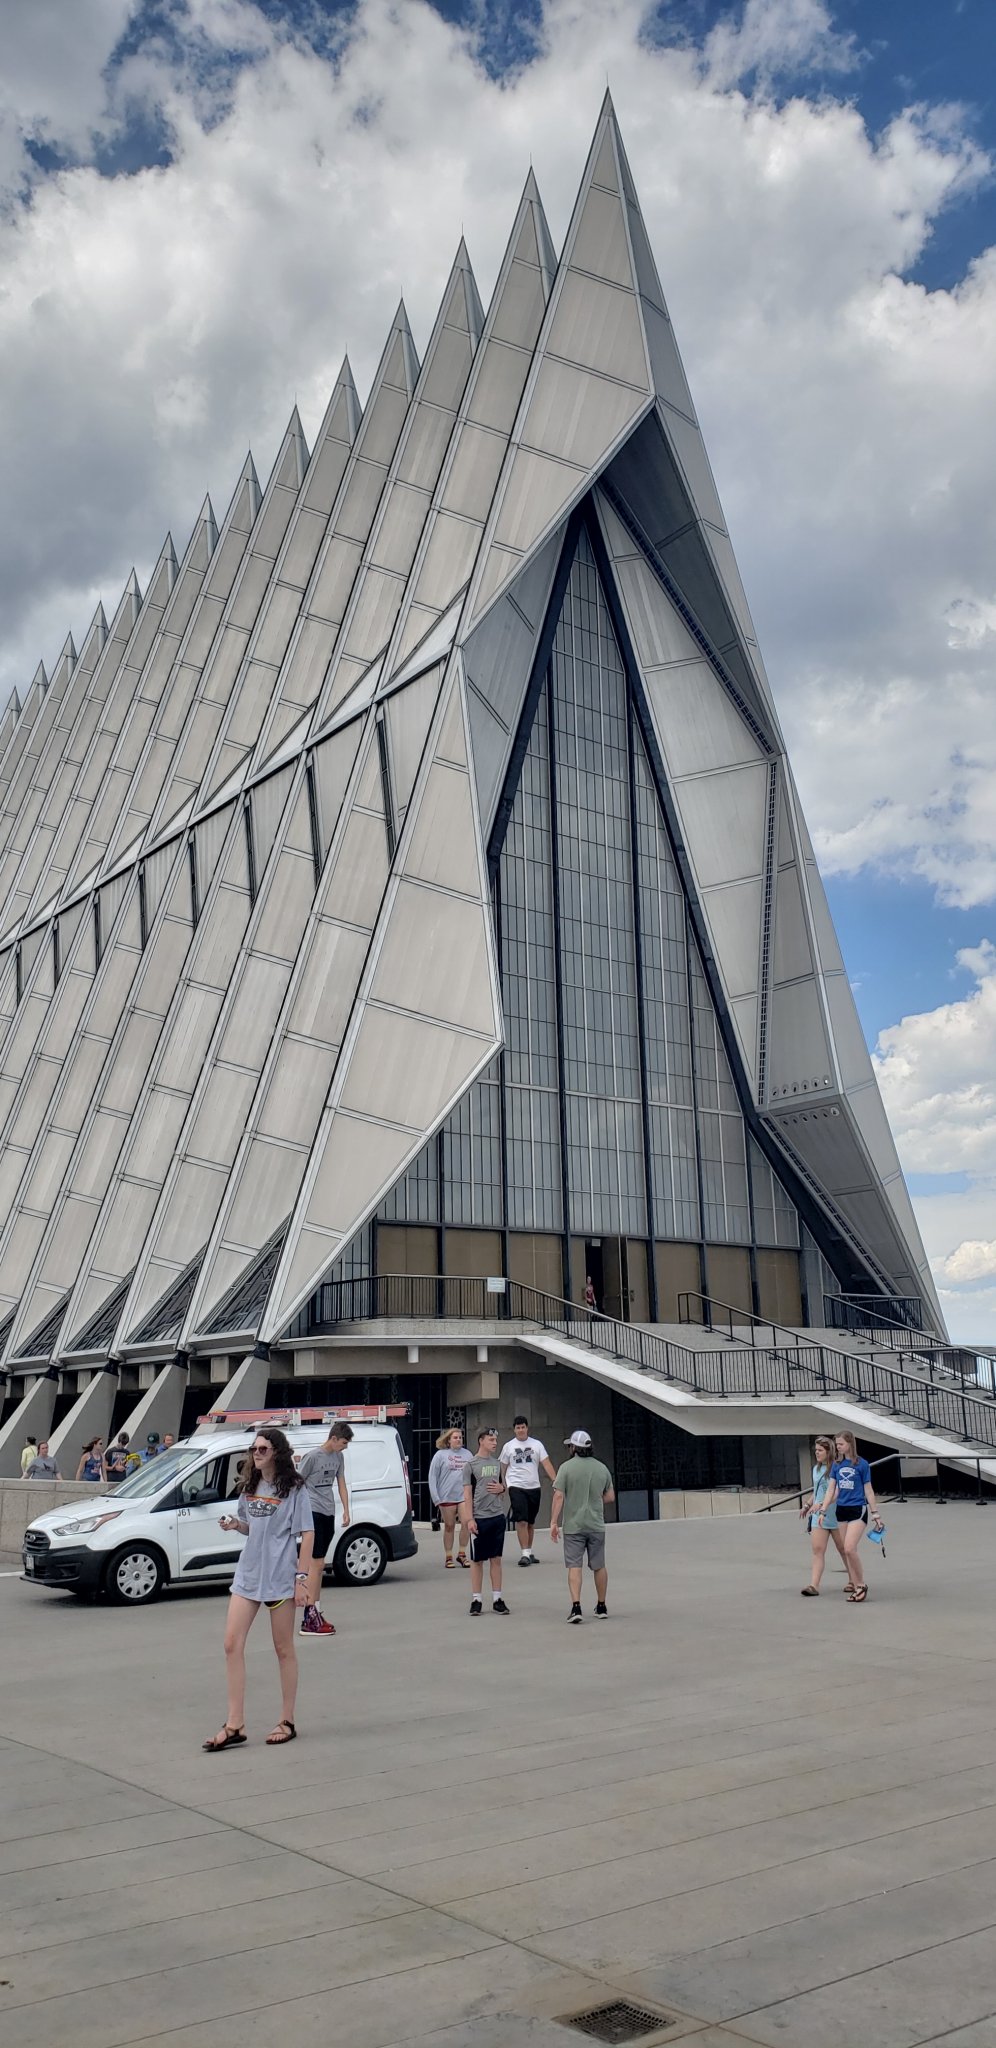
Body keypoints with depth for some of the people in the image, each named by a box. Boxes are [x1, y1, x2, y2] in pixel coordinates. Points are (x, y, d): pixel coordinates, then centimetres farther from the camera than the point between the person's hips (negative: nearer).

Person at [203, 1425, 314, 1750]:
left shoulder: (294, 1488, -9)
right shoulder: (250, 1487, 10)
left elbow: (307, 1534, -10)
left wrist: (302, 1578, -16)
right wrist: (235, 1524, -2)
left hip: (280, 1577, -6)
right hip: (248, 1574, 6)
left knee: (283, 1649, 6)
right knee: (232, 1644, -2)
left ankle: (287, 1722, 18)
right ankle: (235, 1726, 4)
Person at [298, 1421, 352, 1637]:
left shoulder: (338, 1457, 10)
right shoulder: (312, 1457, -12)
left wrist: (346, 1510, 11)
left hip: (328, 1514, 8)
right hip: (313, 1513, -8)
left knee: (318, 1565, 13)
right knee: (316, 1564, -11)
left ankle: (315, 1612, 19)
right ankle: (309, 1618, -11)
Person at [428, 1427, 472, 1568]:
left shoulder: (467, 1454, 8)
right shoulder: (441, 1455, -1)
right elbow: (432, 1477, -2)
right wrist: (436, 1498, -8)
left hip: (464, 1495, 2)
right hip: (447, 1497, -2)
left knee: (466, 1523, -9)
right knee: (449, 1527, 7)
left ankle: (462, 1554, 7)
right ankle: (448, 1557, 18)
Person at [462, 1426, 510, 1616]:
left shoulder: (497, 1463, 12)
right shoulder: (471, 1464, -3)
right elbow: (467, 1495, -6)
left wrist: (502, 1488, -2)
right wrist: (469, 1519, -12)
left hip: (498, 1517, 4)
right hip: (479, 1518, -4)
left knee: (496, 1559, 7)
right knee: (477, 1560, 3)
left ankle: (497, 1598, 13)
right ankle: (476, 1599, 11)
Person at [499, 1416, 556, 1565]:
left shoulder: (537, 1444, 4)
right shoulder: (508, 1446, 2)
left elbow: (546, 1463, -3)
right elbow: (503, 1468, 11)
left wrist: (556, 1480, -14)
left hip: (534, 1487, 3)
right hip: (516, 1487, -3)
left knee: (531, 1521, 12)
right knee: (521, 1520, -14)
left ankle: (529, 1551, 25)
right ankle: (524, 1553, -12)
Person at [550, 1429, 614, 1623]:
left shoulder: (567, 1467, -8)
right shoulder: (602, 1468, 5)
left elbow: (559, 1496, -12)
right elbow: (610, 1496, 10)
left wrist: (554, 1522, -8)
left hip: (573, 1526, -3)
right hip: (597, 1525, 3)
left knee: (574, 1566, -1)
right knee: (599, 1566, 13)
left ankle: (576, 1606, -11)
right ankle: (601, 1606, 22)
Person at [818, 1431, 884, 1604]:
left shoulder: (862, 1464, -6)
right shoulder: (837, 1464, 6)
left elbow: (868, 1490, 0)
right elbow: (831, 1489, 8)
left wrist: (875, 1514, 1)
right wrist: (823, 1511, 3)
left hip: (858, 1510, -5)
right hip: (841, 1510, 5)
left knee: (849, 1548, -16)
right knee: (847, 1551, 6)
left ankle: (861, 1584, -1)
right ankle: (855, 1585, 16)